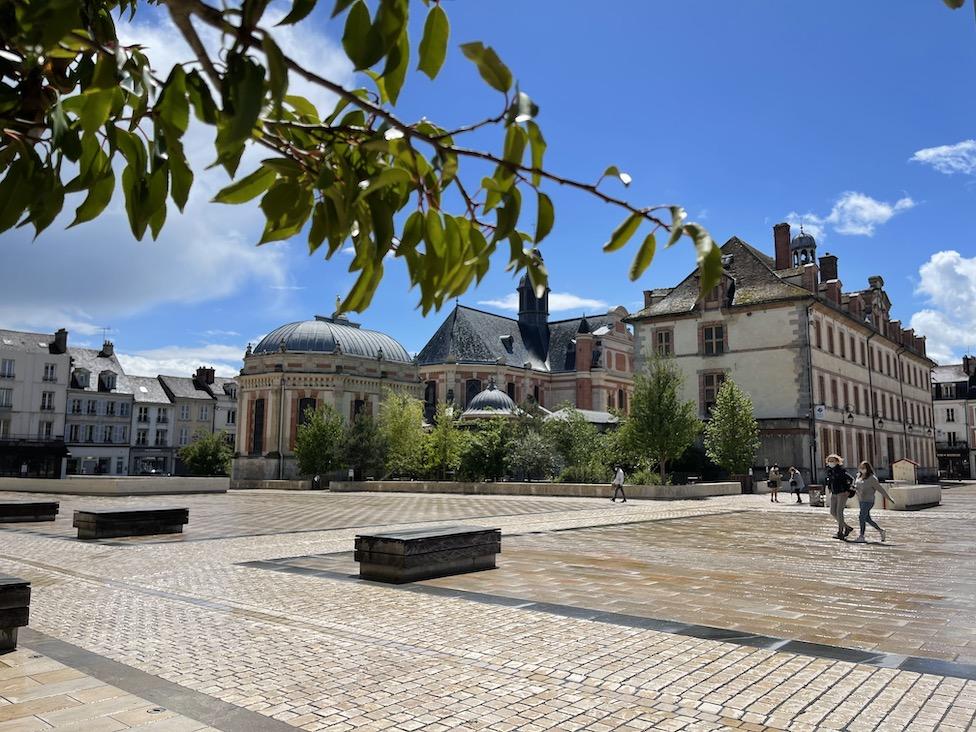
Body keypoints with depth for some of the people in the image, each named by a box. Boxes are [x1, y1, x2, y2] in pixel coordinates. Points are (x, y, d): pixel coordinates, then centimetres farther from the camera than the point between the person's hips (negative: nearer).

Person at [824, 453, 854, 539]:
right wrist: (829, 488, 16)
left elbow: (851, 479, -16)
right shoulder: (829, 470, 7)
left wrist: (849, 491, -16)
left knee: (839, 512, -11)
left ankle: (840, 532, -3)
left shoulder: (841, 470, -15)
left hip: (842, 493, -8)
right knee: (833, 512, 8)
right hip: (834, 494, 8)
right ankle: (847, 527, 22)